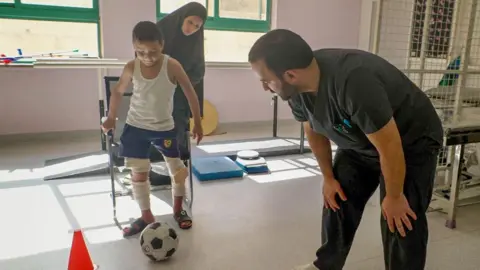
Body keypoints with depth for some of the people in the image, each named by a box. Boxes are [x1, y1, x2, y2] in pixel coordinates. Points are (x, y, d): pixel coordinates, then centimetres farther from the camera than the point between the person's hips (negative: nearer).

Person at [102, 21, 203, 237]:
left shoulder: (172, 66, -18)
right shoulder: (131, 68, -11)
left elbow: (190, 94, -9)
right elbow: (118, 91, 7)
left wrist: (197, 123, -6)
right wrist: (111, 118, 11)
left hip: (165, 127, -1)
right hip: (136, 127, 1)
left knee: (177, 169, 7)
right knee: (138, 172, 4)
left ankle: (178, 210, 30)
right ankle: (146, 216, 21)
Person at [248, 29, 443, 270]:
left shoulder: (354, 83, -43)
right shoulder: (297, 88, -18)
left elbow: (390, 148, -32)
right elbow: (314, 131, 1)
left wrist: (394, 197, -19)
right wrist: (328, 177, 7)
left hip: (410, 143, -6)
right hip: (359, 144, 7)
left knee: (399, 221, -9)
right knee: (338, 201, 10)